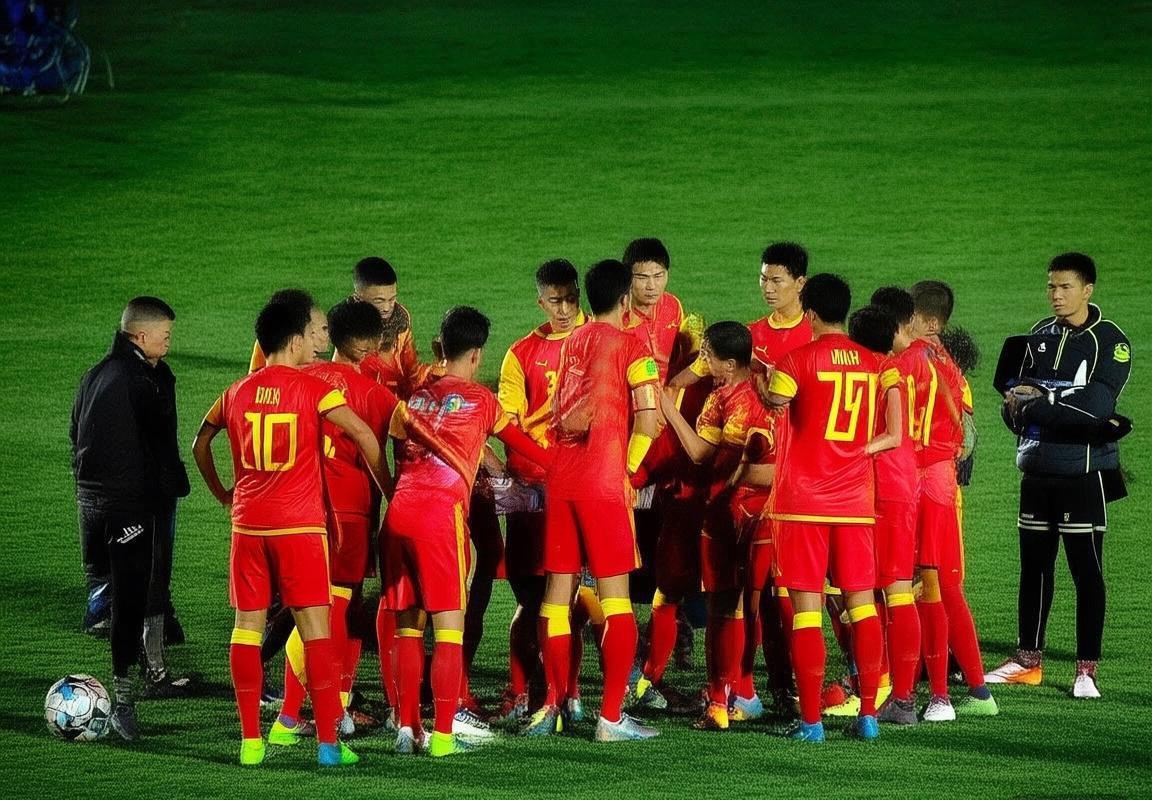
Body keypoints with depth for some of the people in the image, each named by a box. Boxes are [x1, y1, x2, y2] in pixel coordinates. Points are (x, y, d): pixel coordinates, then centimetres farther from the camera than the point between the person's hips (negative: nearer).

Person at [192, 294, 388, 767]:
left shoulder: (237, 393, 8)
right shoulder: (311, 389, -5)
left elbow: (200, 444, 20)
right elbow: (364, 435, -10)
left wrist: (221, 493, 32)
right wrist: (387, 489, 2)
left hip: (248, 523, 4)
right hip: (301, 524, -4)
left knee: (248, 626, 8)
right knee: (315, 626, -2)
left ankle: (250, 740, 7)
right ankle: (328, 742, -5)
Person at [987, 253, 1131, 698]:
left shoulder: (1110, 342, -8)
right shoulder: (1040, 336, 12)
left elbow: (1095, 405, -21)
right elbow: (1014, 401, 10)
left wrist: (1034, 401, -13)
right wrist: (1019, 411, -14)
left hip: (1084, 474, -6)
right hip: (1038, 472, 6)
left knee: (1087, 573, -3)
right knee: (1034, 568, 11)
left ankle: (1087, 669, 1)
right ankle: (1028, 661, 21)